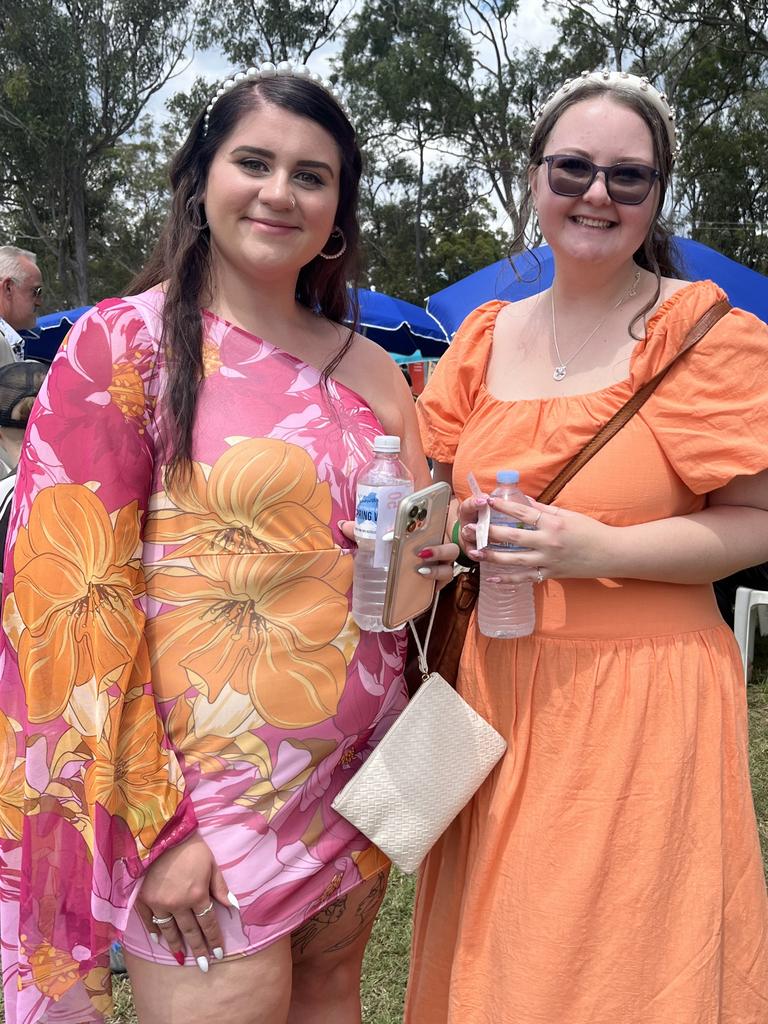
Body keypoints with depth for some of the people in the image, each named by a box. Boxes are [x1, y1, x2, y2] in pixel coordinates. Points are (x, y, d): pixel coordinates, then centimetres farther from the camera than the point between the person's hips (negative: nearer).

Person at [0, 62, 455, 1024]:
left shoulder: (372, 370, 7)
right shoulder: (125, 342, -8)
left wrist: (426, 553, -5)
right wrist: (153, 826, -15)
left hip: (358, 781, 6)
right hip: (204, 799, -5)